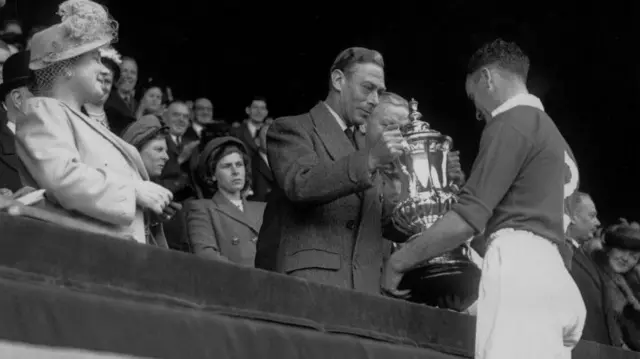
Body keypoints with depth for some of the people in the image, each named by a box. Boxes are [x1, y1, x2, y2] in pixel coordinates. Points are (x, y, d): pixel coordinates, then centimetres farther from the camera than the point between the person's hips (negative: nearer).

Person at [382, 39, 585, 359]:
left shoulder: (512, 123, -3)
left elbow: (468, 219, -11)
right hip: (552, 277, 9)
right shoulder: (552, 132, 25)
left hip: (519, 269, -9)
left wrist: (399, 261, -2)